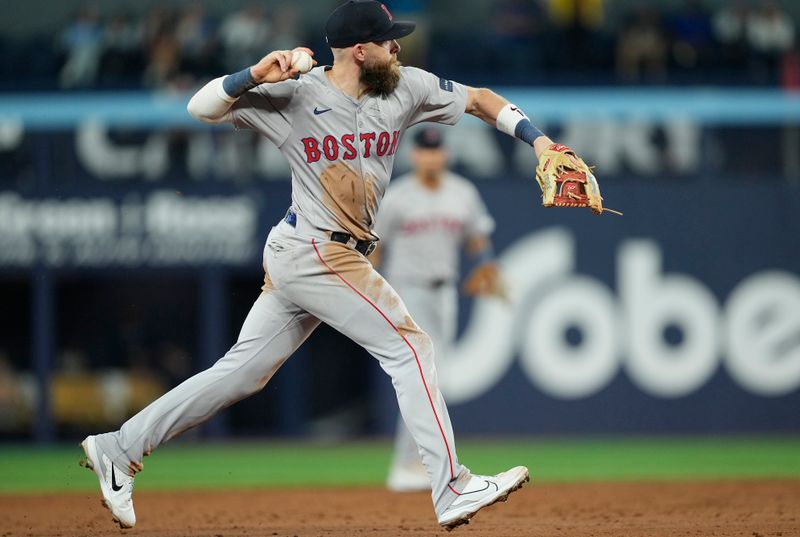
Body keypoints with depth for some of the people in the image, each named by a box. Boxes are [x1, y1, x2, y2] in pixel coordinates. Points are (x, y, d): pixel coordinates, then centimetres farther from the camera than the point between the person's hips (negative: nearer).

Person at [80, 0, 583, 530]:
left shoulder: (405, 88, 3)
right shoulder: (294, 94, -12)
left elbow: (479, 99, 12)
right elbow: (201, 108, -9)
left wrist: (536, 138, -1)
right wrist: (253, 77, -26)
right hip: (313, 252, -7)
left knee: (243, 372, 10)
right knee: (410, 346, -10)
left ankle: (118, 449, 16)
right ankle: (452, 490, -9)